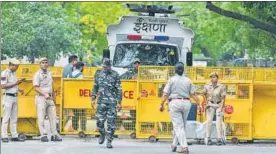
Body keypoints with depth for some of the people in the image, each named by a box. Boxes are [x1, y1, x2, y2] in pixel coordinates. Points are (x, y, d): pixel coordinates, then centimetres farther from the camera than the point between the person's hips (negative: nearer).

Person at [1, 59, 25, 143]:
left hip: (15, 97, 8)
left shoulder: (13, 73, 14)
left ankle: (14, 136, 10)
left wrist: (19, 89, 5)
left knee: (14, 117, 8)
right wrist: (15, 83, -19)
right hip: (8, 97, -8)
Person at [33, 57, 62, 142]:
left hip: (50, 98, 6)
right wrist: (44, 94, -22)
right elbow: (36, 87, -12)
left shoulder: (49, 73, 15)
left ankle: (54, 134, 6)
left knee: (53, 116, 4)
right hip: (41, 98, -6)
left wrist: (53, 98, 18)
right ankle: (43, 135, -3)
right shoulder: (37, 74, -5)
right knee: (41, 118, -5)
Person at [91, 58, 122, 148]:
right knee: (99, 121, -2)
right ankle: (102, 134, 26)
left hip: (112, 102, -3)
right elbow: (95, 87, 16)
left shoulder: (115, 75, -2)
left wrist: (119, 102, -7)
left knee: (111, 122, -4)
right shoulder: (99, 74, 8)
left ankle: (109, 141, 3)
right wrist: (93, 99, 8)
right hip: (101, 101, 3)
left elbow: (119, 89, -2)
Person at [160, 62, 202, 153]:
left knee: (178, 126, -5)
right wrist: (199, 104, 7)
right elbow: (193, 94, 3)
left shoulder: (172, 80, -2)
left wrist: (161, 105, -4)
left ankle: (184, 147, -17)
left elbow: (165, 94, -8)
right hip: (186, 103, 4)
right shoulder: (188, 80, 7)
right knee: (181, 125, 17)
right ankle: (174, 144, 26)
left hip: (174, 102, -4)